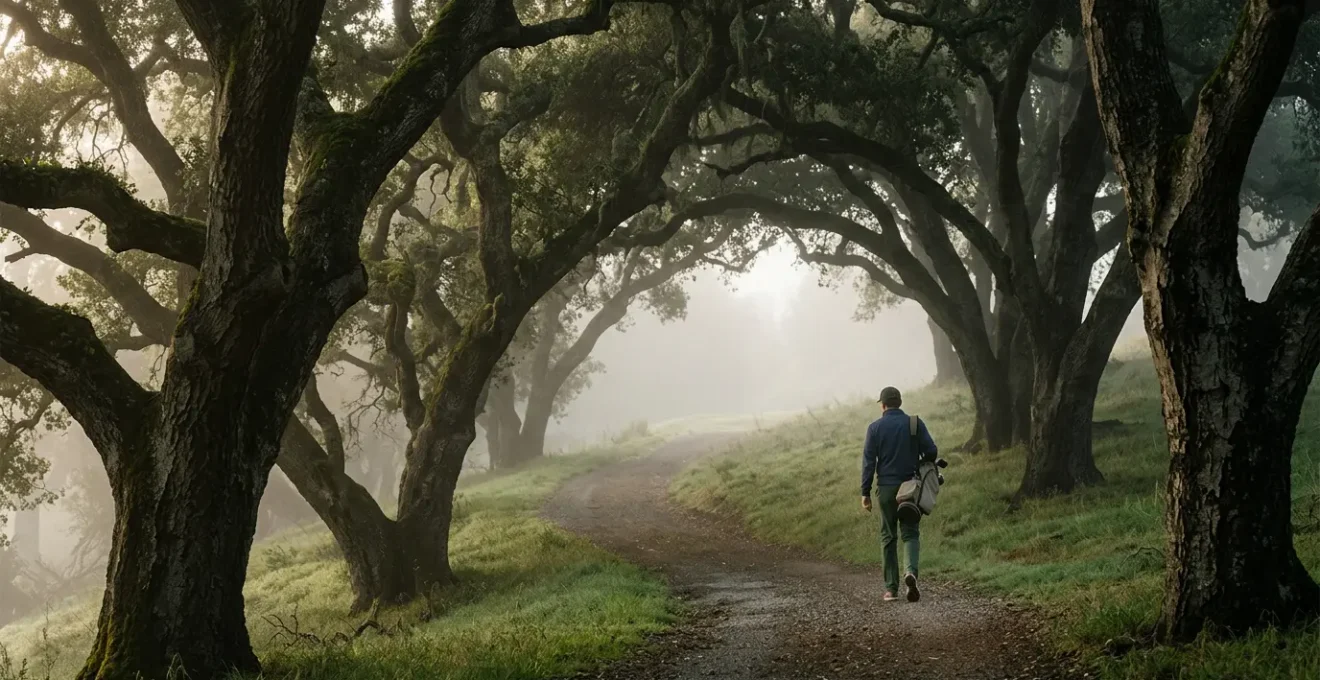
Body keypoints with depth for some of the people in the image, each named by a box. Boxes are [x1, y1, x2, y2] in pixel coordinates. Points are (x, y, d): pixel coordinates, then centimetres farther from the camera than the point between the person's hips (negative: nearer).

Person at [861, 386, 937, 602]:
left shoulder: (875, 428, -2)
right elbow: (931, 452, -4)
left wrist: (865, 492, -1)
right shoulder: (915, 424, 0)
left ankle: (891, 588, 7)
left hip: (886, 488, 0)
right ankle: (910, 570, -21)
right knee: (911, 533, 7)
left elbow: (868, 462, -4)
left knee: (888, 537, 9)